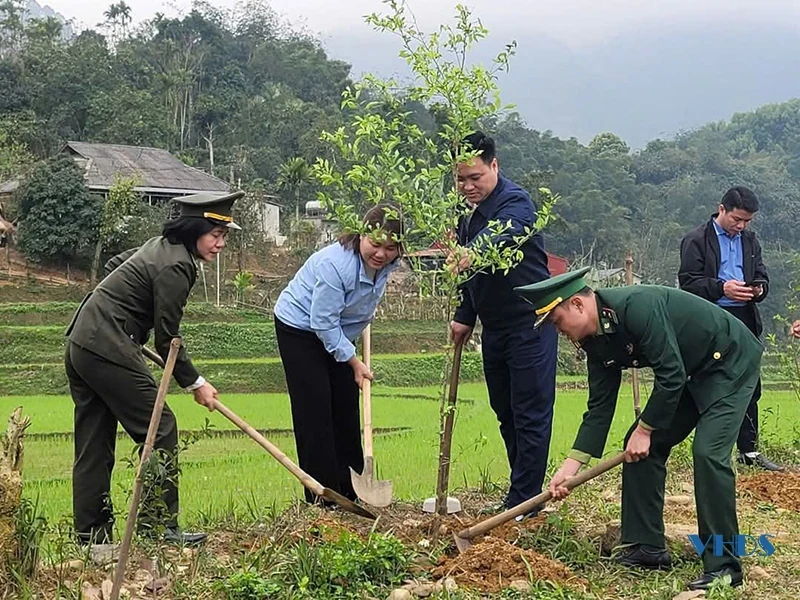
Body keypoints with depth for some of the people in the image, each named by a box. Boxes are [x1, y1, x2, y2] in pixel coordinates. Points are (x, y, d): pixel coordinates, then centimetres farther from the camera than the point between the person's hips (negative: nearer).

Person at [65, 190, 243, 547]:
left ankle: (90, 532, 15)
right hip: (109, 350, -10)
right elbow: (167, 339, -13)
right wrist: (195, 384, -3)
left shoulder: (162, 246, 14)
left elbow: (113, 265, 30)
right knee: (159, 430, -4)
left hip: (80, 343, 10)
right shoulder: (176, 267, -16)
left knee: (94, 445, 11)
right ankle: (159, 525, -2)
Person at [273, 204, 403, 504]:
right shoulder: (334, 263, -34)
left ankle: (351, 492, 17)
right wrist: (353, 361, -22)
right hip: (300, 330, -7)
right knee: (315, 410, -11)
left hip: (337, 333, 8)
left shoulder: (386, 265, -10)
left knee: (347, 409, 8)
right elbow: (323, 322, -28)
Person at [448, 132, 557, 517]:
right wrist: (464, 317, 18)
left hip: (530, 325, -9)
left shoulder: (515, 202, -15)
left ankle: (523, 505, 0)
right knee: (505, 412, 15)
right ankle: (522, 495, 26)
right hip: (494, 327, 9)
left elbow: (503, 232, -40)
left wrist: (472, 251, -58)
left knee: (531, 416, -4)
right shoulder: (469, 214, 10)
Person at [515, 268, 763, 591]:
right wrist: (572, 464, -4)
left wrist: (645, 429, -18)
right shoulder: (595, 340, -2)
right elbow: (600, 405, 1)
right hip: (691, 374, 10)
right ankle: (647, 547, 13)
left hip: (731, 363, -9)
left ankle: (723, 565, -13)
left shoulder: (636, 306, -31)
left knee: (708, 452, -22)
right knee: (641, 448, 5)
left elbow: (671, 375, -30)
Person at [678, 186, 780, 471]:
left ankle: (749, 450, 16)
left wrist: (759, 288, -4)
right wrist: (722, 288, -23)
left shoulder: (749, 240, 15)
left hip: (745, 321, 6)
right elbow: (688, 282, -10)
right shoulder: (696, 240, -4)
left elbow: (761, 275, 20)